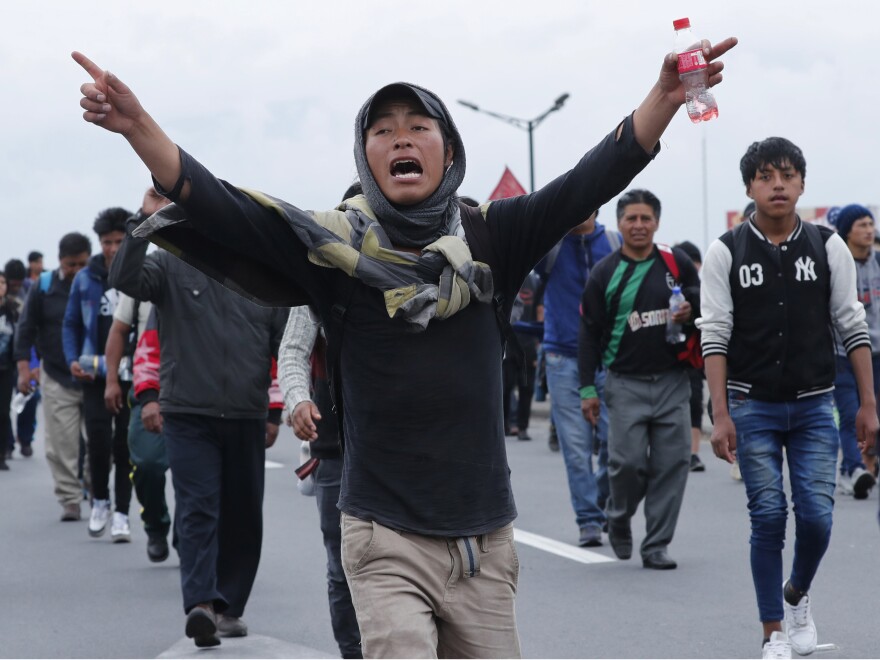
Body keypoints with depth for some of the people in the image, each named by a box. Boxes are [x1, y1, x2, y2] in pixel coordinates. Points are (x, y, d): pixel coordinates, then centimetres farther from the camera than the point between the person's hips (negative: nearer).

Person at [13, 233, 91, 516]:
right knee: (62, 445, -5)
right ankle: (70, 501, 3)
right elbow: (26, 329, 5)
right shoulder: (43, 287, 1)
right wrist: (24, 368, -4)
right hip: (57, 379, 0)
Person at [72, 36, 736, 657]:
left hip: (484, 539, 3)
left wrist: (667, 95, -21)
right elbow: (219, 209, -13)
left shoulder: (490, 239, 4)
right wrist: (137, 125, -27)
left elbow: (594, 179, -7)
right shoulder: (337, 245, -2)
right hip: (388, 541, -3)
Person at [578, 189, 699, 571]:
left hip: (672, 382, 2)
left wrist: (691, 310, -7)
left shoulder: (677, 264, 6)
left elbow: (702, 300, 18)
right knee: (627, 461, -9)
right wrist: (587, 388, -1)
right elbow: (590, 334, 4)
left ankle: (656, 546, 8)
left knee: (671, 464, -1)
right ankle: (619, 519, 22)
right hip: (625, 384, -2)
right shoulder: (604, 274, 3)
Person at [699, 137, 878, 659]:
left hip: (814, 406, 1)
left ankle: (798, 595, 25)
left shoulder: (829, 248, 2)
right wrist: (720, 416, -10)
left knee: (816, 515, -5)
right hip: (753, 406, -1)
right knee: (768, 517, -3)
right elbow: (715, 336, -4)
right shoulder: (726, 253, -2)